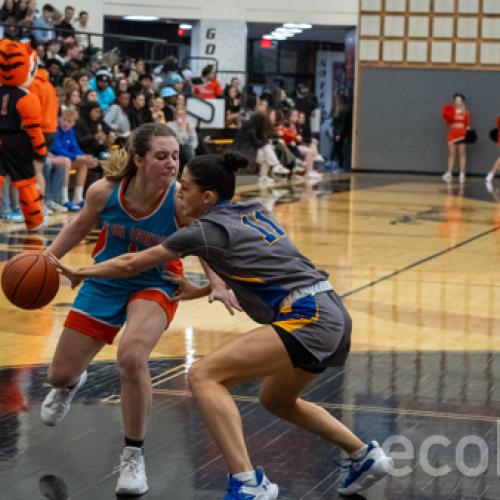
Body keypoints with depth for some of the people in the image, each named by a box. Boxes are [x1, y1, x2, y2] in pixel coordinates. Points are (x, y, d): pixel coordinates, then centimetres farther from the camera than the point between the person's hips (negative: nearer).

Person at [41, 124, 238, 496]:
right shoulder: (104, 191, -22)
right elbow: (82, 226, 1)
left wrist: (218, 285, -33)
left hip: (153, 287, -3)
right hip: (104, 284, 3)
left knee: (132, 357, -33)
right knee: (60, 375, 12)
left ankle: (134, 455, -11)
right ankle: (71, 385, 56)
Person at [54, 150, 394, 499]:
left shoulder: (208, 229, -5)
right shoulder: (252, 212, 17)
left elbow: (131, 264, 3)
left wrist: (81, 273, 16)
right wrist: (200, 291, 32)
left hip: (308, 319, -9)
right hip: (332, 314, 9)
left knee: (204, 375, -13)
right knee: (277, 400, 30)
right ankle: (366, 456, 34)